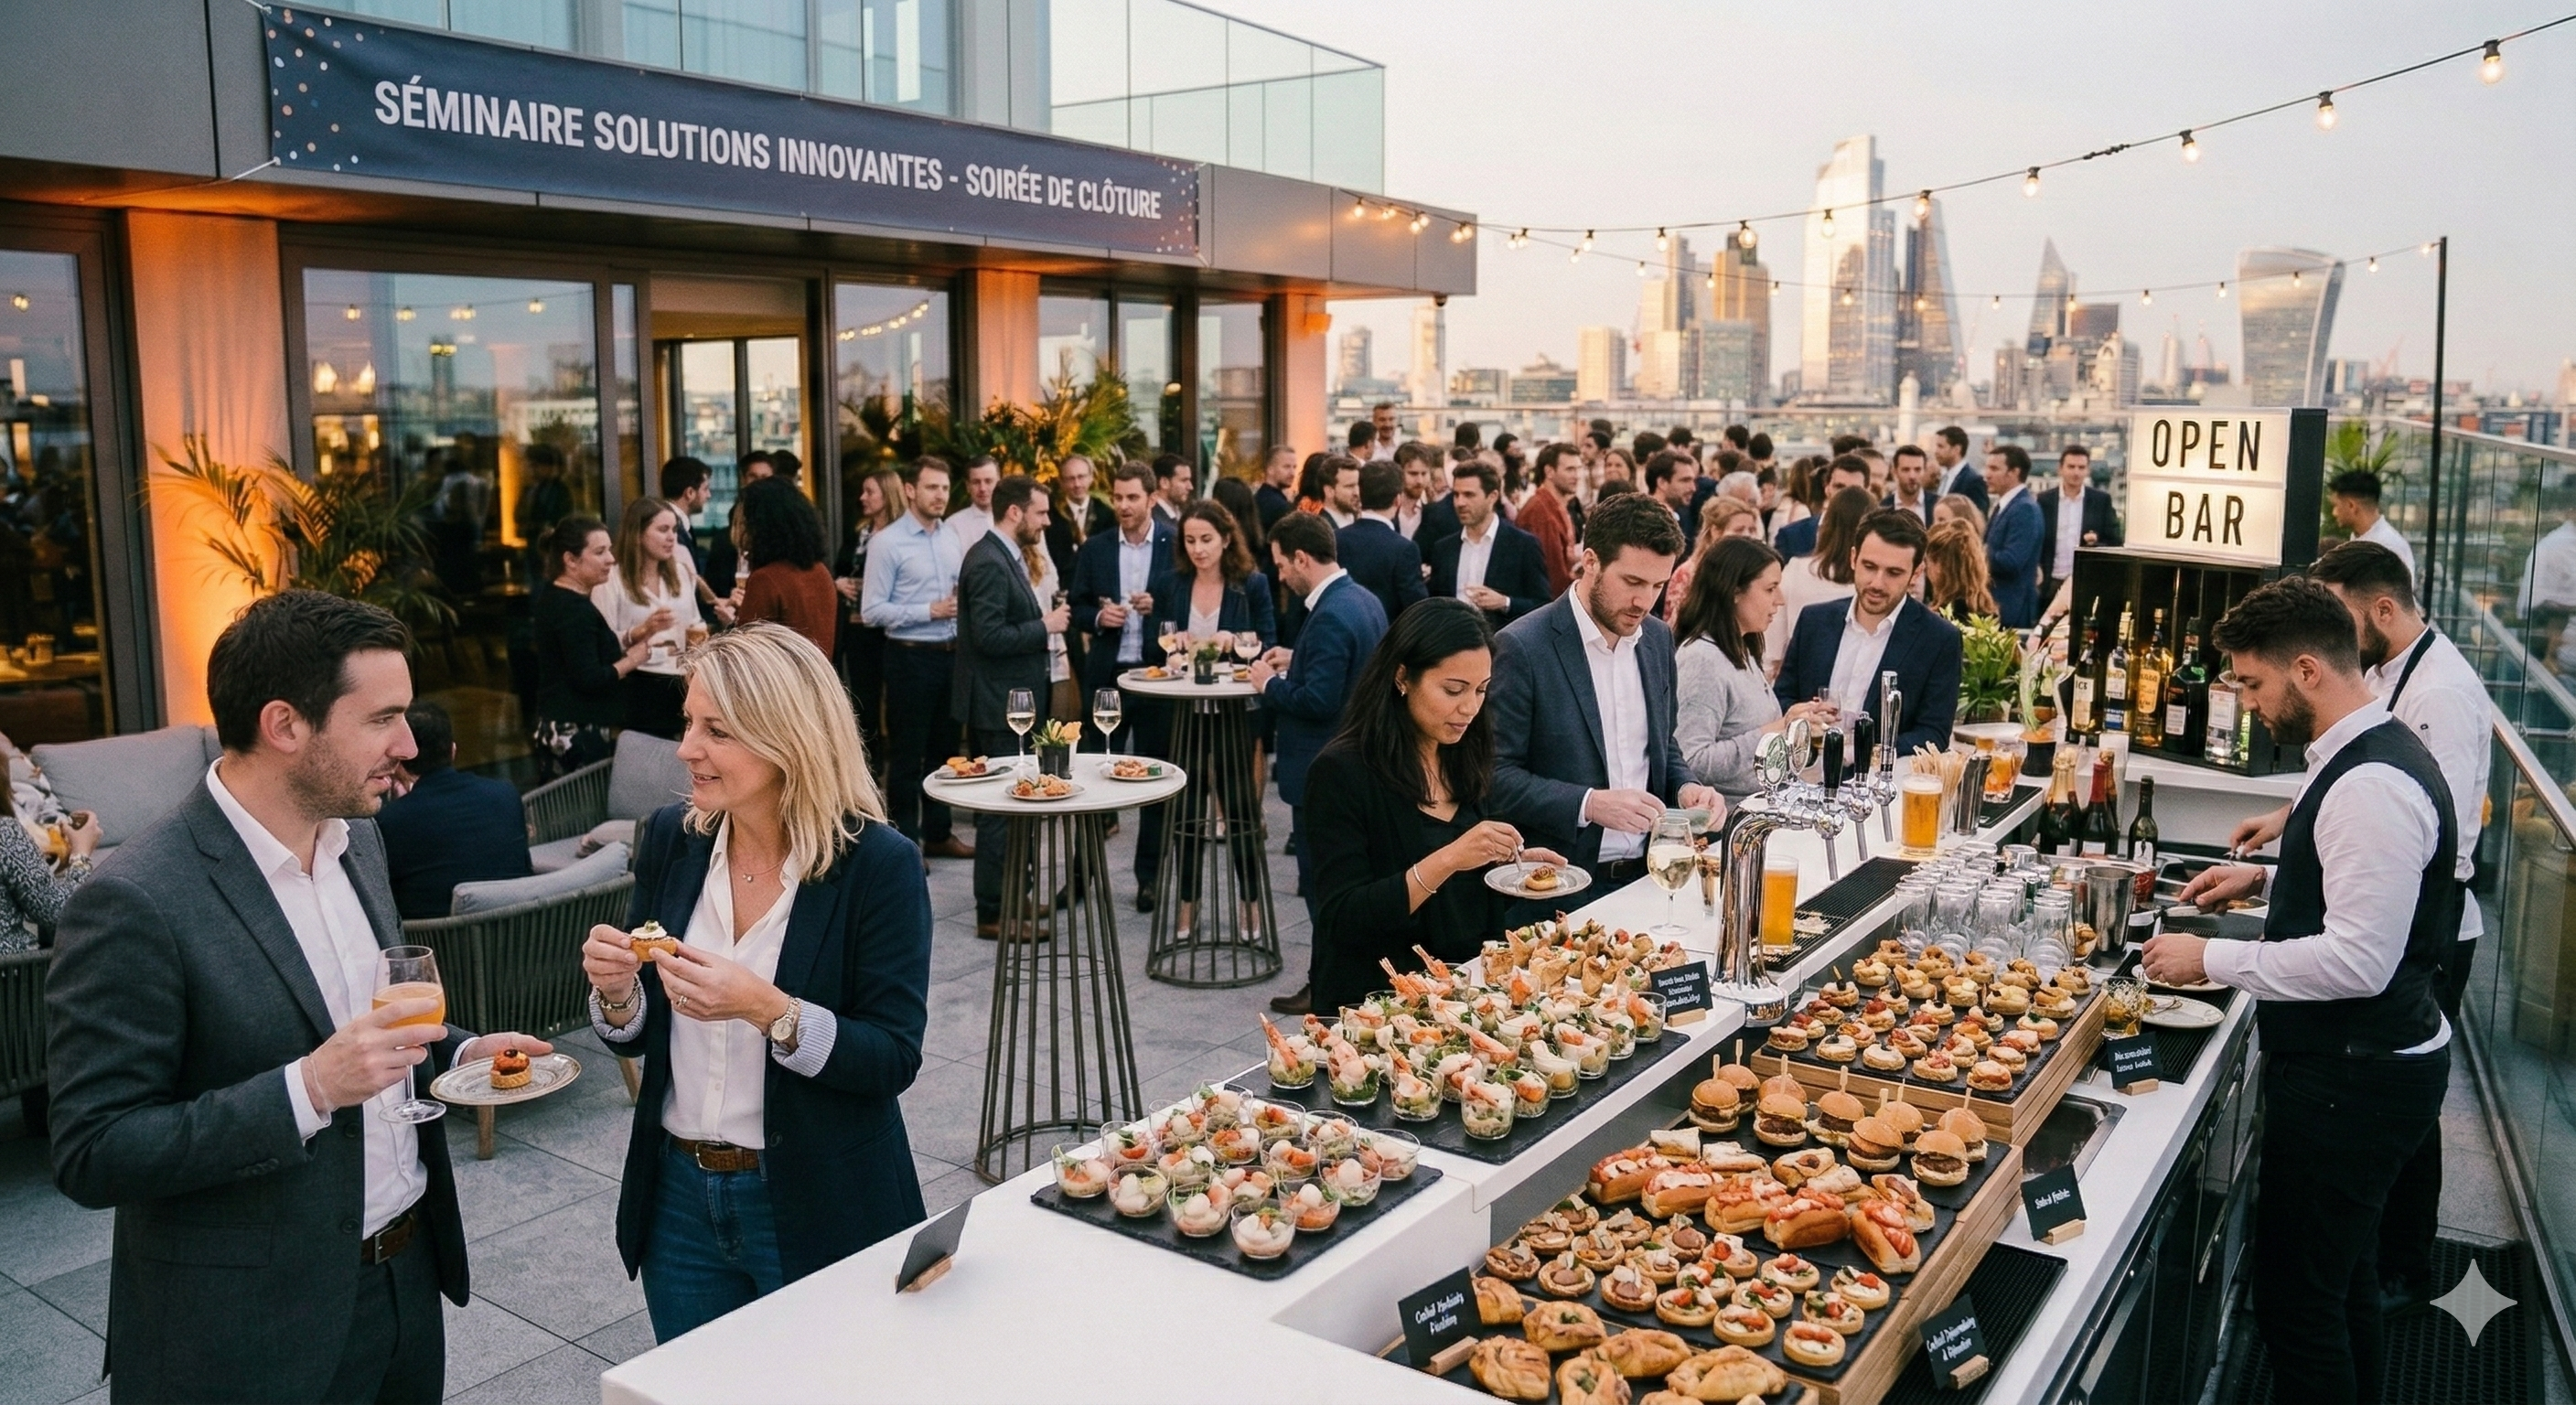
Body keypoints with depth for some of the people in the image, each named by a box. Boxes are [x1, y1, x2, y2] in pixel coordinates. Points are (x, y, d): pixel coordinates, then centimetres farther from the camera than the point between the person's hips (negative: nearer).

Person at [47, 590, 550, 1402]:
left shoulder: (356, 836, 3)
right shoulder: (135, 904, -21)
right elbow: (91, 1157, -19)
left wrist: (455, 1053, -2)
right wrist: (308, 1089, -29)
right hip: (255, 1332, -7)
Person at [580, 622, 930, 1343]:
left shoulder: (878, 864, -17)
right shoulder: (670, 838, -3)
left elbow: (894, 1059, -17)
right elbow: (635, 1034, 6)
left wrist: (766, 1008, -30)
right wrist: (616, 987, -16)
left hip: (818, 1209, -4)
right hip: (679, 1197, 5)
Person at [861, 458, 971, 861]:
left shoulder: (952, 541, 9)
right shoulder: (887, 543, -10)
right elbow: (872, 610, -14)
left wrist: (963, 605, -4)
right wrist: (930, 611, -19)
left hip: (950, 655, 6)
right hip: (910, 657, -6)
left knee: (944, 748, 15)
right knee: (907, 753, 4)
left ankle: (938, 833, 28)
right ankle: (905, 841, 14)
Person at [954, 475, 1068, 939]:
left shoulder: (1007, 558, 12)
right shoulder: (988, 563, -19)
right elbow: (990, 637, -26)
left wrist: (1044, 620, 5)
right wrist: (1045, 626, -16)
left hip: (1013, 701, 11)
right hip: (999, 704, -11)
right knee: (1002, 808, -4)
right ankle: (993, 914, 4)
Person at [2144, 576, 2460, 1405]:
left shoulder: (2371, 788, -24)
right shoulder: (2367, 756, 9)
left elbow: (2359, 961, -28)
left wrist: (2214, 960, -20)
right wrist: (2267, 879, 12)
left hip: (2352, 1079, -11)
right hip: (2355, 1064, 11)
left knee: (2296, 1300, -1)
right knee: (2343, 1281, 25)